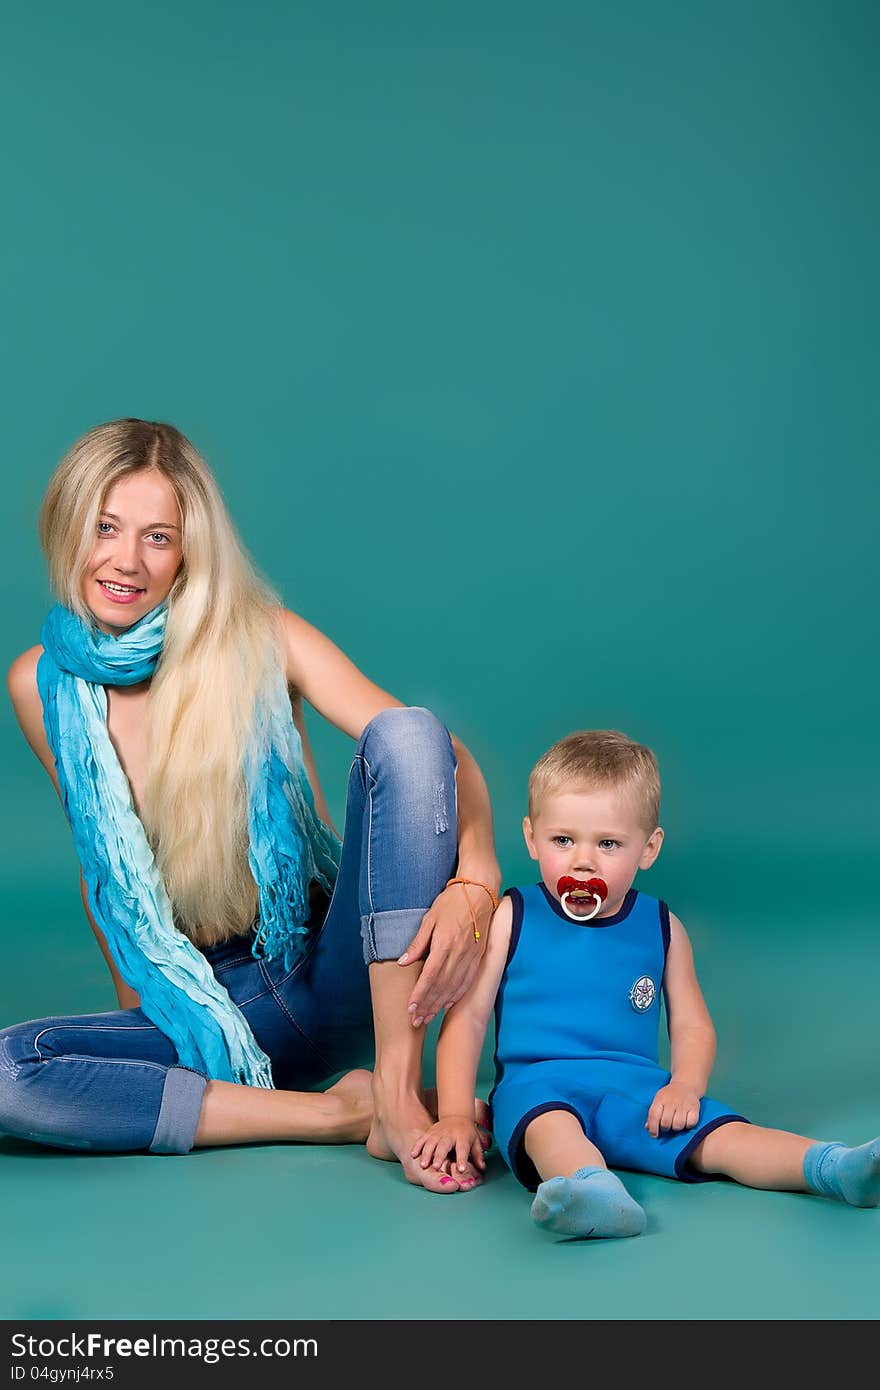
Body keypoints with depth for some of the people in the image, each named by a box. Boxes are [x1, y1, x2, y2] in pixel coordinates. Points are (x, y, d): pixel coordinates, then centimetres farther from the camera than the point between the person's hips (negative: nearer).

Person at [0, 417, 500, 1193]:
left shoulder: (263, 642, -7)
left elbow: (437, 753, -15)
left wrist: (474, 883, -33)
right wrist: (137, 1007, 13)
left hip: (334, 972, -2)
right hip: (202, 1007, 2)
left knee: (404, 732, -26)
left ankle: (398, 1092, -28)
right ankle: (341, 1111, -17)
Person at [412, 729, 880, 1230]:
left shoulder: (661, 927, 11)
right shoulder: (513, 918, 4)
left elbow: (693, 1026, 11)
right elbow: (467, 1016, 2)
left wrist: (685, 1086, -11)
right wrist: (456, 1116, -7)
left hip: (635, 1085, 3)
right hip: (537, 1081, -3)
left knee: (721, 1135, -22)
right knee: (551, 1126, -37)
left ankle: (836, 1168, -35)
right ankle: (595, 1189, -63)